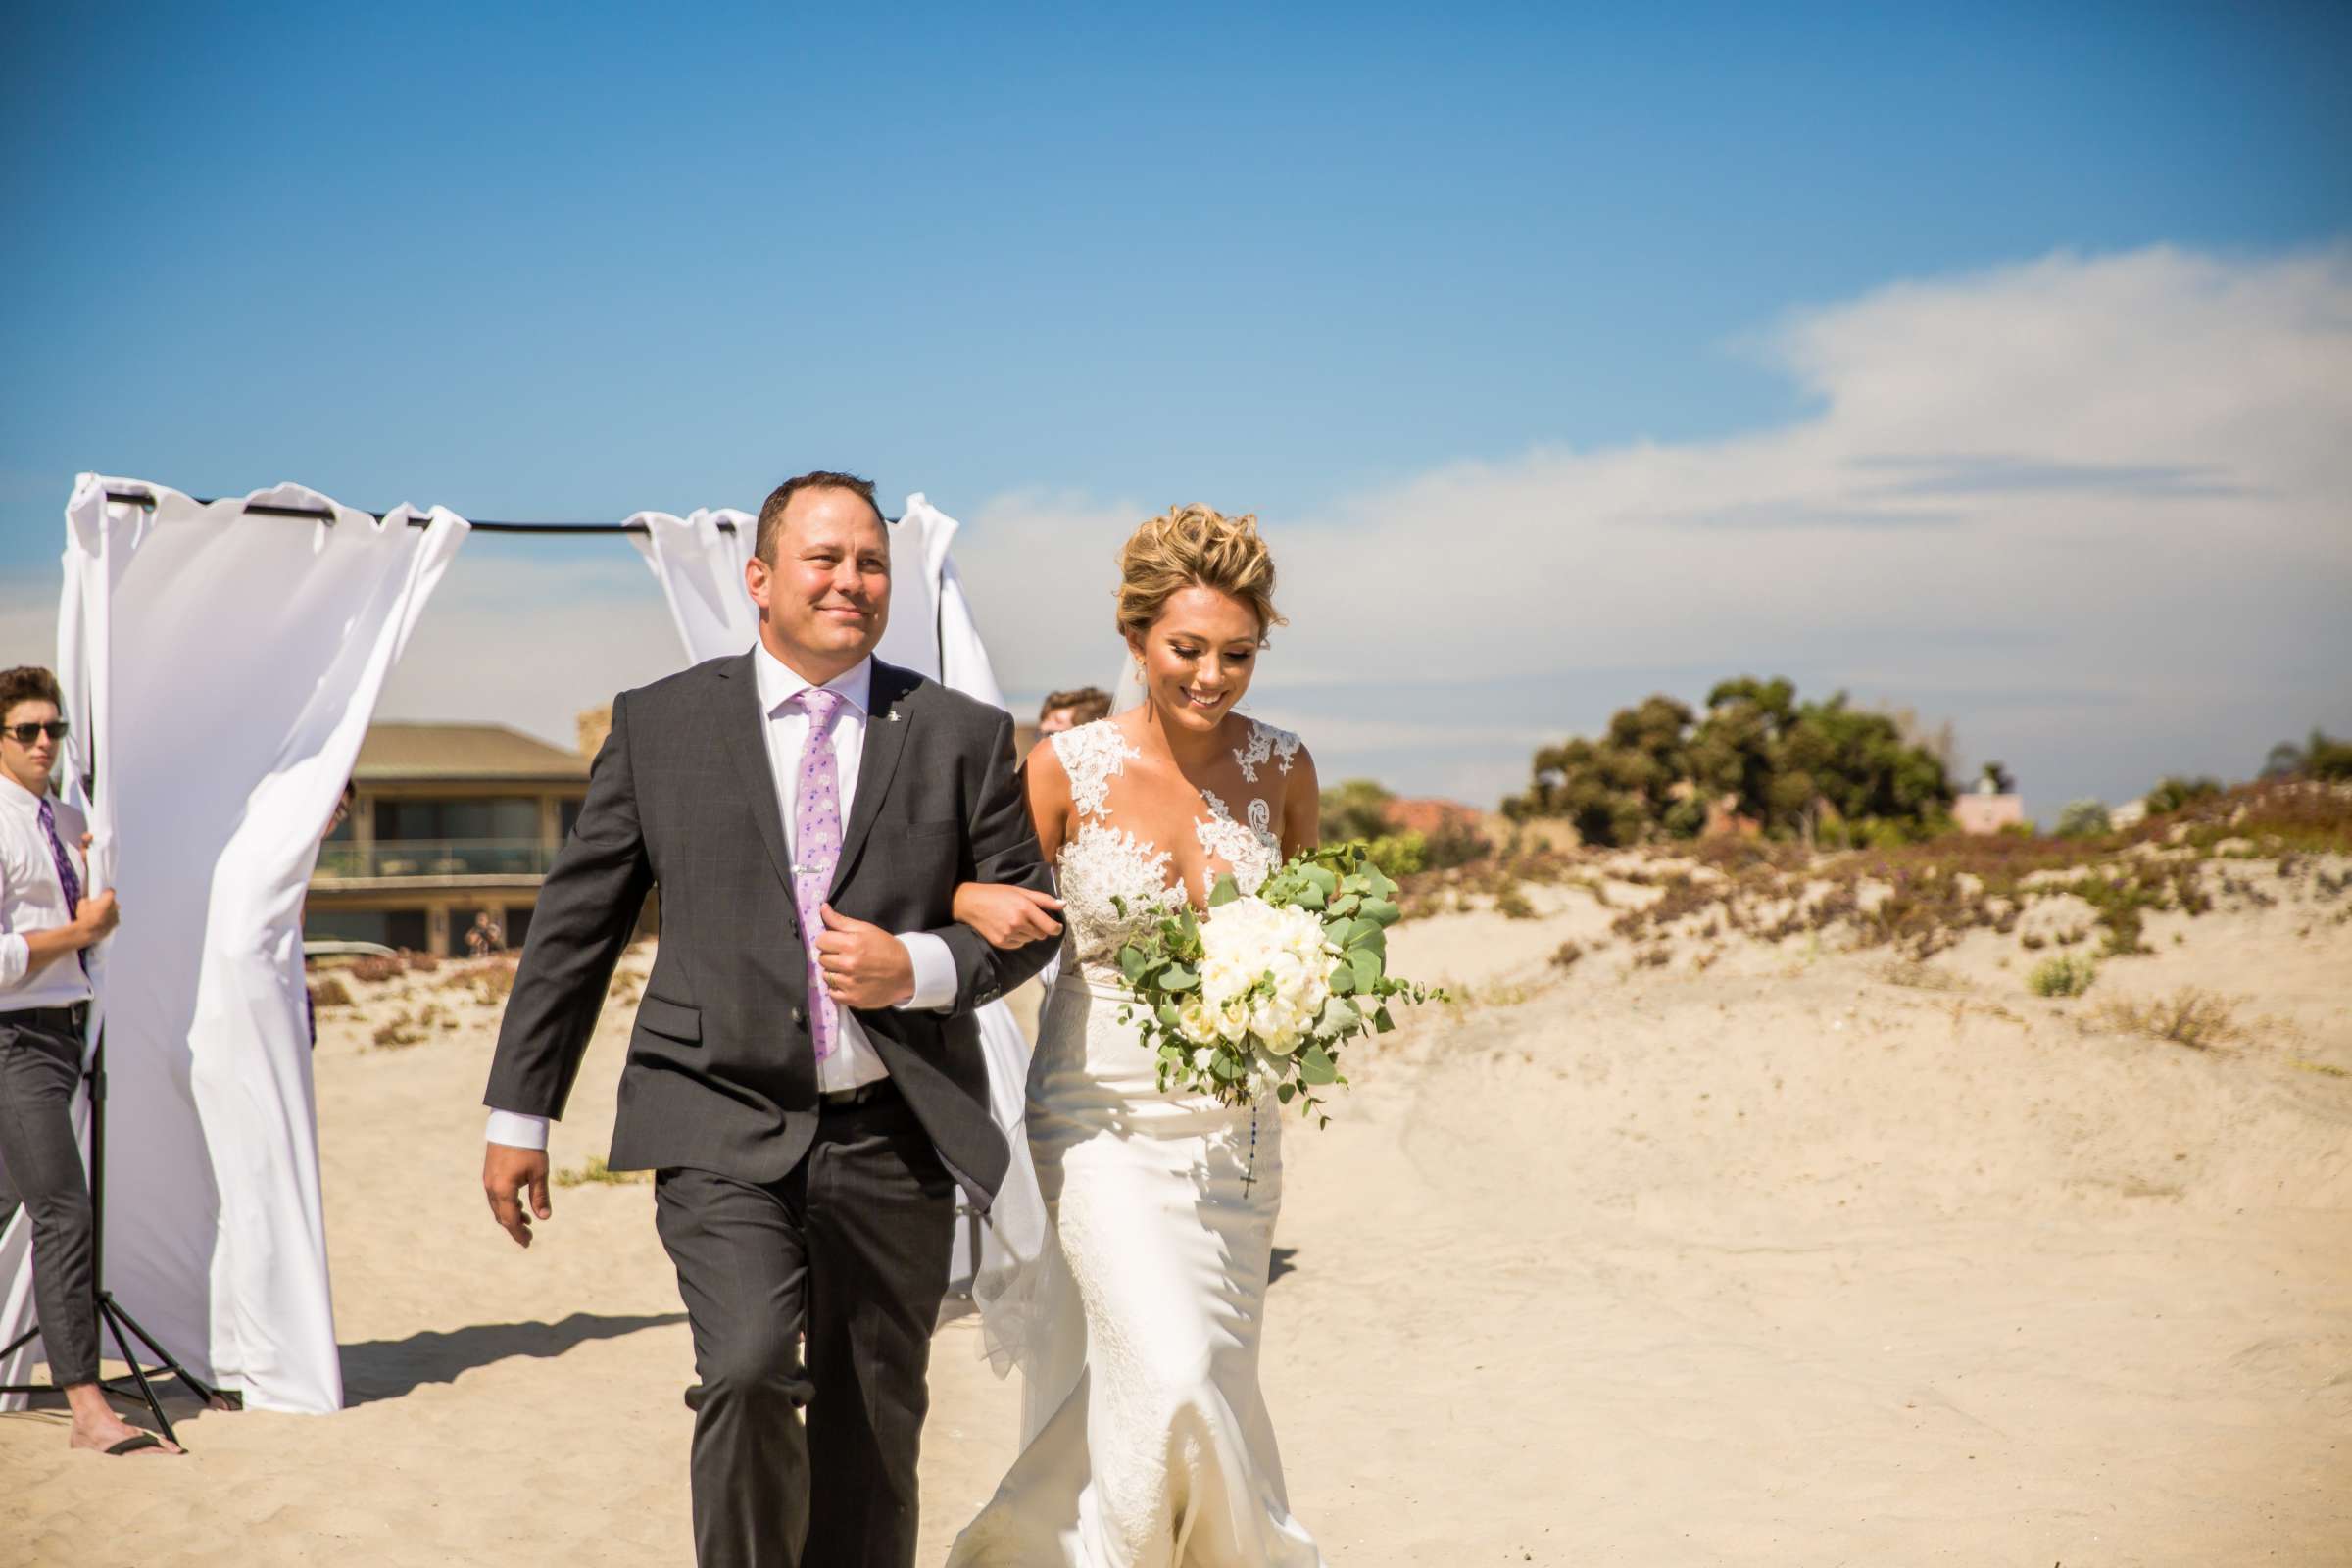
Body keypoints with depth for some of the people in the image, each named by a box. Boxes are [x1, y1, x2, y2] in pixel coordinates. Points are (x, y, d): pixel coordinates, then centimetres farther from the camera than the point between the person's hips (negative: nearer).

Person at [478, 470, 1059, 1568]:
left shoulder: (962, 737, 5)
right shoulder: (660, 725, 5)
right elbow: (574, 922, 8)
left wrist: (917, 969, -11)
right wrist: (519, 1112, 6)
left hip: (894, 1138, 2)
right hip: (724, 1131, -1)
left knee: (874, 1430, 9)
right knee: (749, 1373, -22)